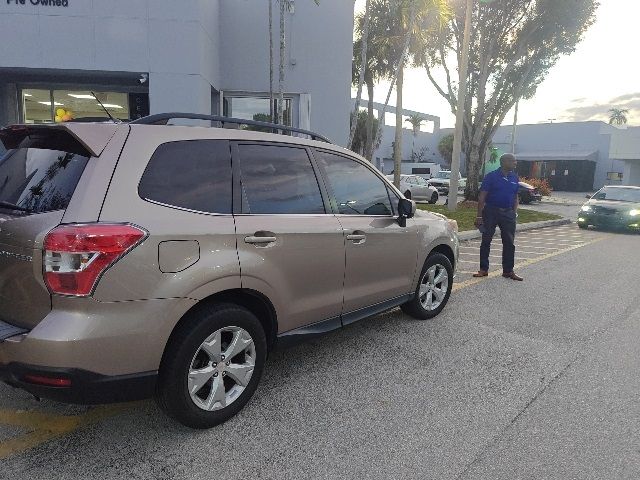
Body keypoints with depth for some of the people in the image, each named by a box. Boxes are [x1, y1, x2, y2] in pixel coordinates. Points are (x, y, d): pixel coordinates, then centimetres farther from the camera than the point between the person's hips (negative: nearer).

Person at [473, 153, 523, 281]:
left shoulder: (514, 178, 9)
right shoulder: (491, 177, -6)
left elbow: (515, 197, 17)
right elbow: (482, 197, -8)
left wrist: (514, 213, 6)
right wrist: (479, 216, -13)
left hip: (508, 213, 5)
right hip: (491, 212, -4)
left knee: (509, 243, 6)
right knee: (486, 241, 2)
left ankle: (508, 270, 17)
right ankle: (483, 269, 12)